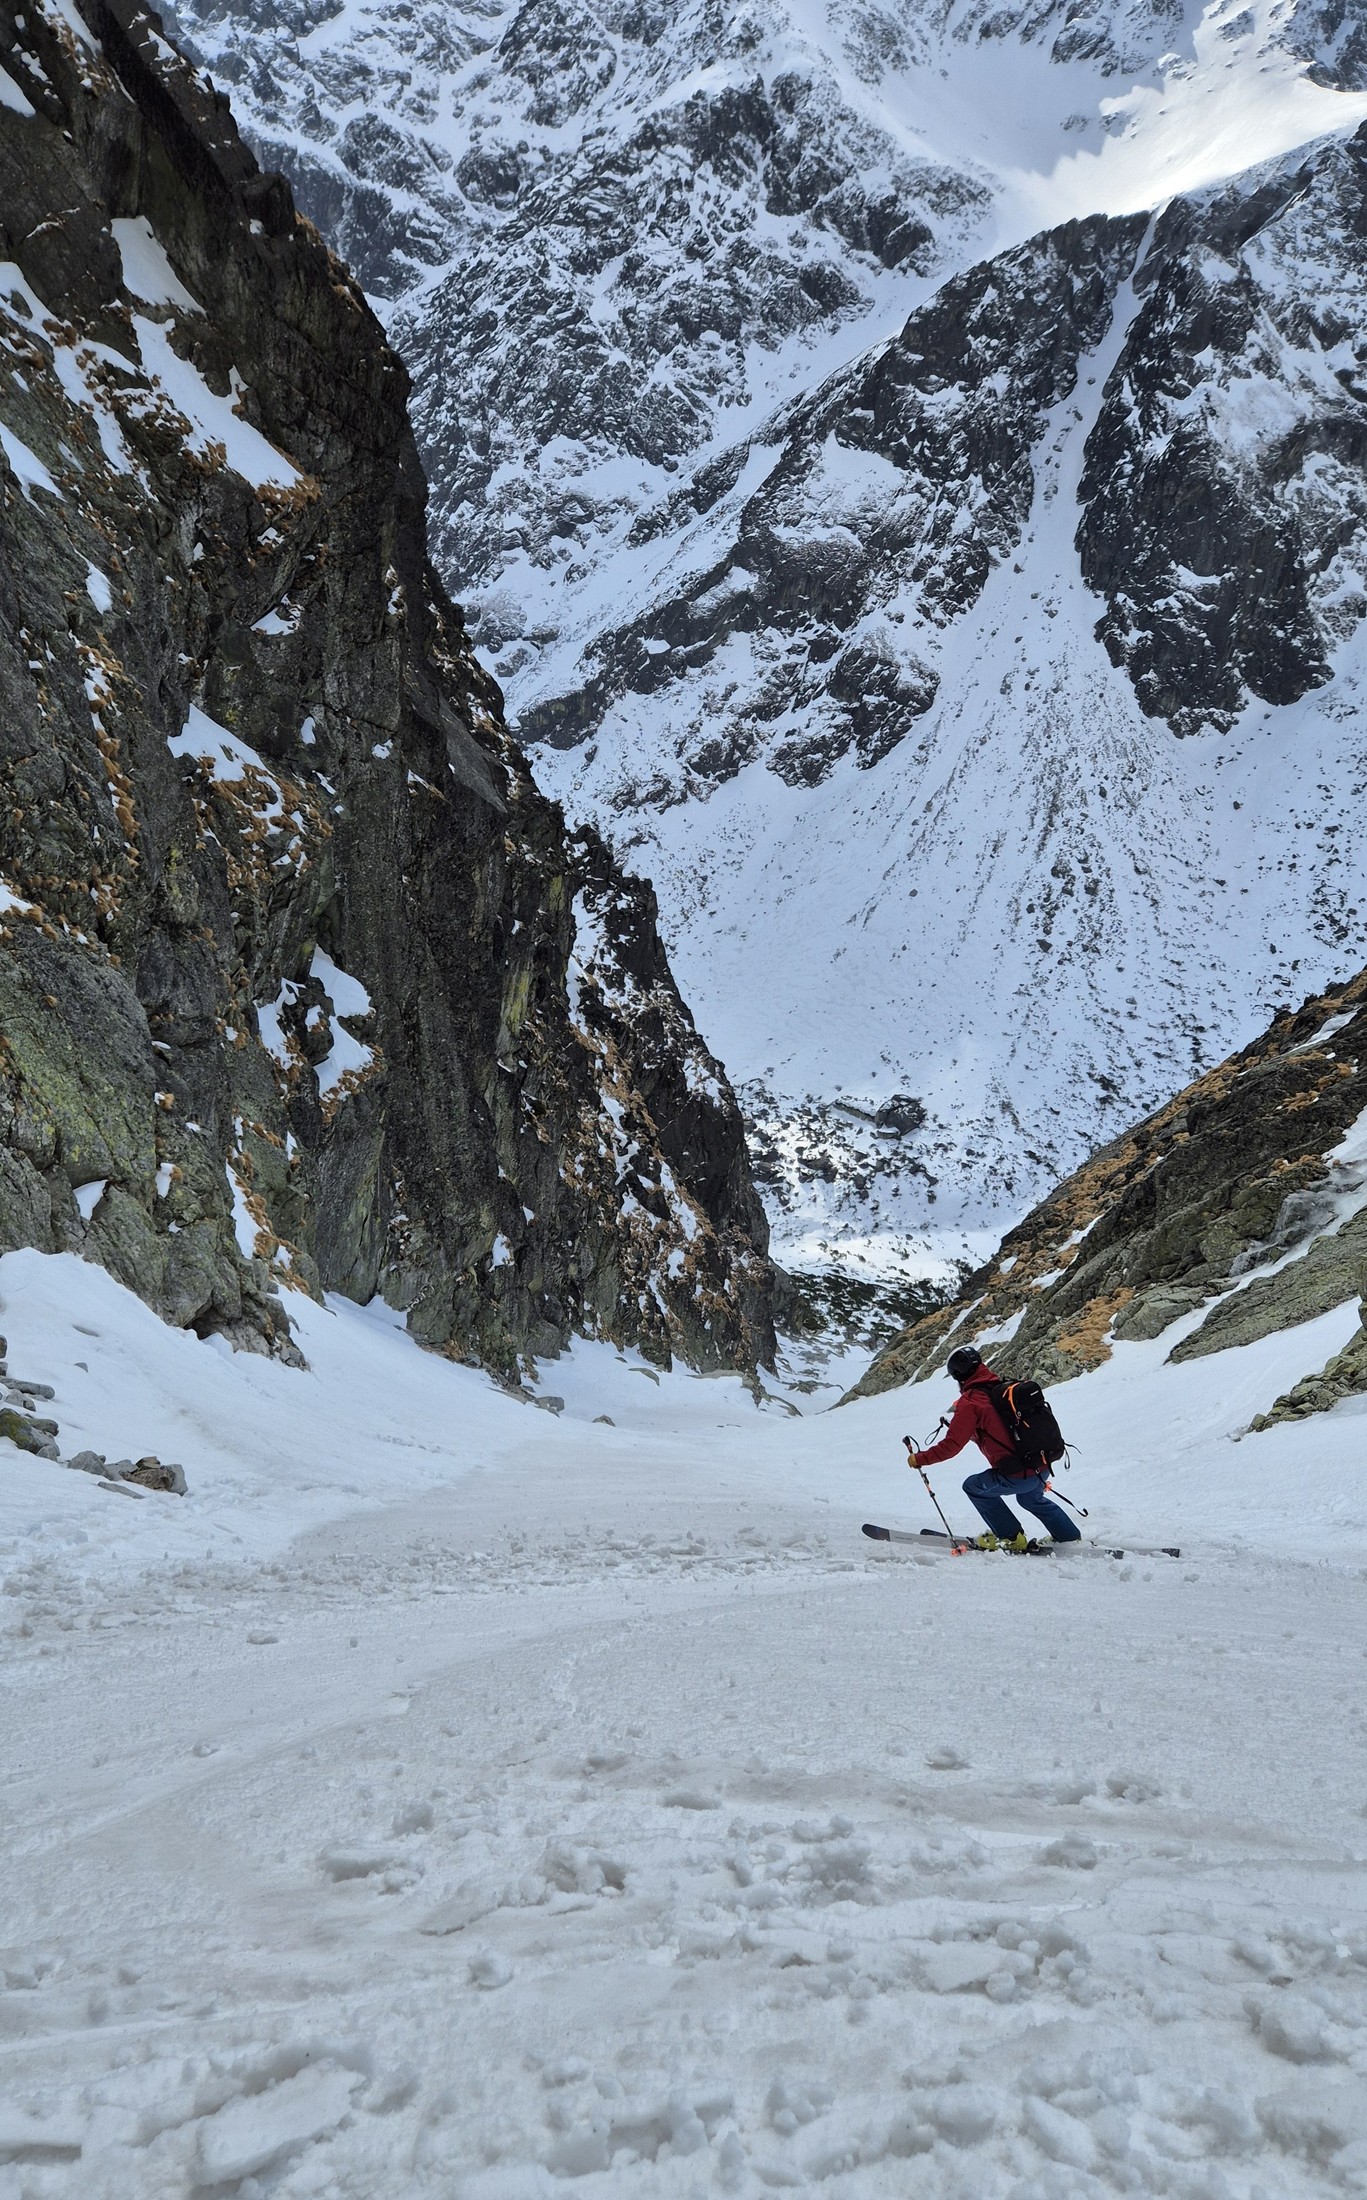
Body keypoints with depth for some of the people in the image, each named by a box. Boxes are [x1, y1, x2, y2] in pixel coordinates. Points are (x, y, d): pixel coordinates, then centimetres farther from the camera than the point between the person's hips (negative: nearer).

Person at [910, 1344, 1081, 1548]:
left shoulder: (969, 1402, -12)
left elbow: (951, 1445, -13)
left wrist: (919, 1459, -1)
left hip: (1017, 1476, -8)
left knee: (973, 1487, 17)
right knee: (1031, 1498, 37)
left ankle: (1012, 1538, 19)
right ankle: (1071, 1537, 43)